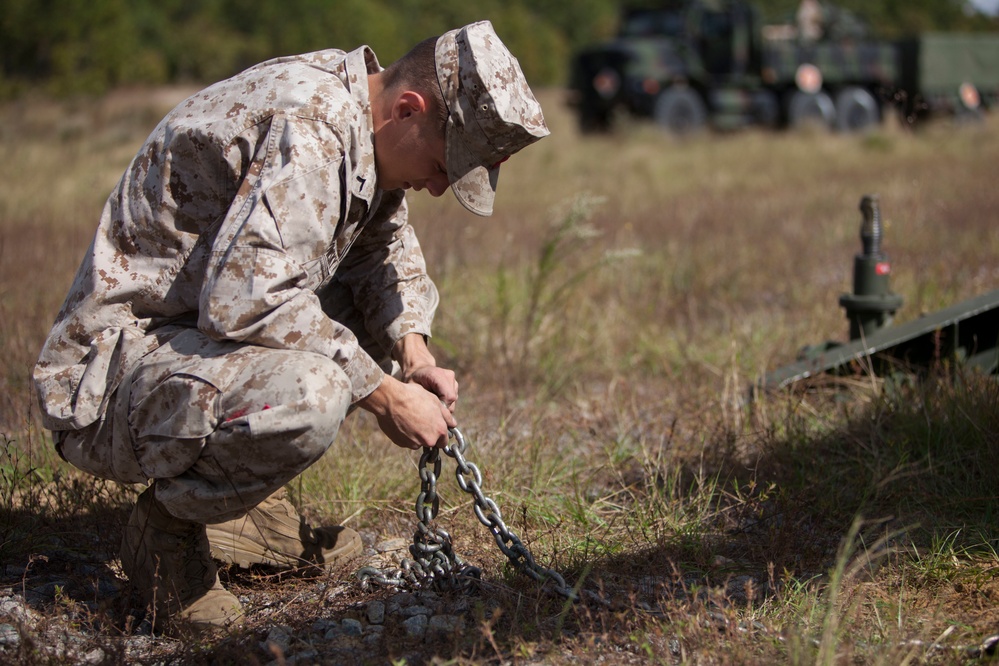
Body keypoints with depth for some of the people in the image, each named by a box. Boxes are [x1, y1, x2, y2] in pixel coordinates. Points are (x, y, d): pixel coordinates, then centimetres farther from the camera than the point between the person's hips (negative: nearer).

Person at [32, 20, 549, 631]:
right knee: (307, 396, -35)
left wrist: (414, 355, 2)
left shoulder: (361, 126, 5)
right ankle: (167, 524, -7)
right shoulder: (306, 127, -24)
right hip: (114, 373, -10)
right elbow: (246, 299, -34)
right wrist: (384, 396, -24)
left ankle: (245, 508, 10)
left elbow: (384, 245, 21)